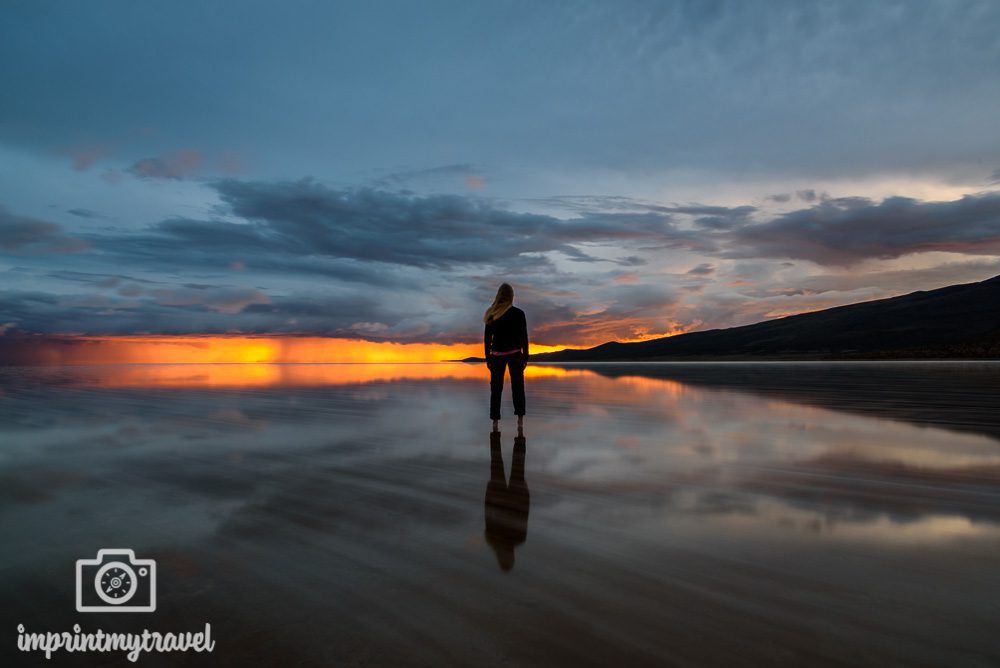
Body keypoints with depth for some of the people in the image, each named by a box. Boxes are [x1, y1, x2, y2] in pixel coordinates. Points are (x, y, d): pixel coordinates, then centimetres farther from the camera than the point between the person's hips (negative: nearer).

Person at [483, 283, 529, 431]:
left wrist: (488, 358, 8)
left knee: (496, 388, 6)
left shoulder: (492, 314, 0)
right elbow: (524, 337, -4)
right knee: (518, 387, 7)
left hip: (497, 355, 1)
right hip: (515, 354, -1)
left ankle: (495, 422, 6)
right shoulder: (518, 313, -4)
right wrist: (525, 357, 3)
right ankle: (520, 419, 0)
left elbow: (487, 337, 1)